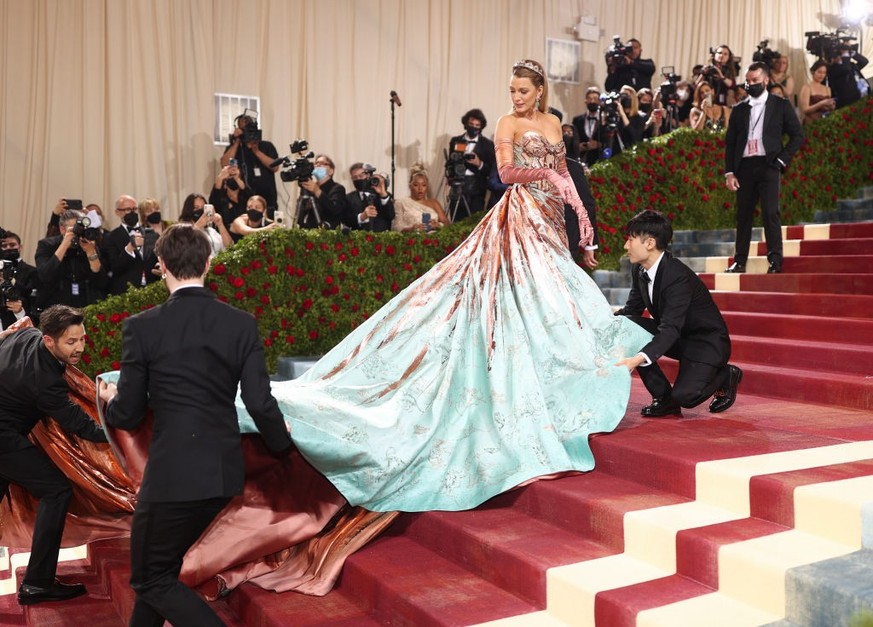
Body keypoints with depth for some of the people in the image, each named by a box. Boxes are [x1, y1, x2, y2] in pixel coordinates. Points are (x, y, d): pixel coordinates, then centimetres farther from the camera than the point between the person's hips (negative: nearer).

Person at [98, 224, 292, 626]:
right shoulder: (241, 324, -3)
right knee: (162, 564, 25)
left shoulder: (142, 327, -10)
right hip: (225, 472, 5)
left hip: (172, 472, -5)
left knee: (150, 579, 13)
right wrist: (282, 443, 16)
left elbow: (128, 415, -4)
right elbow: (260, 403, -4)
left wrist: (111, 400, 20)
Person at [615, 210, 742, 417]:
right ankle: (663, 397, -6)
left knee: (684, 396, -27)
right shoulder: (639, 270, -6)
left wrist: (638, 359, -53)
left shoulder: (678, 277, -31)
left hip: (706, 341, -8)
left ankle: (725, 376, 8)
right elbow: (631, 309, 4)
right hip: (676, 337, 8)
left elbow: (670, 328, -39)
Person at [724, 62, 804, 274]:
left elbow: (797, 135, 7)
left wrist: (782, 159, -4)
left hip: (768, 165, -3)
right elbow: (730, 143, 13)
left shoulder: (781, 105, 8)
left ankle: (775, 261, -10)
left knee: (770, 212, -13)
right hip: (745, 167, 3)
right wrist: (729, 172, 3)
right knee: (743, 215, 5)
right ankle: (739, 261, 10)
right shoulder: (738, 109, 15)